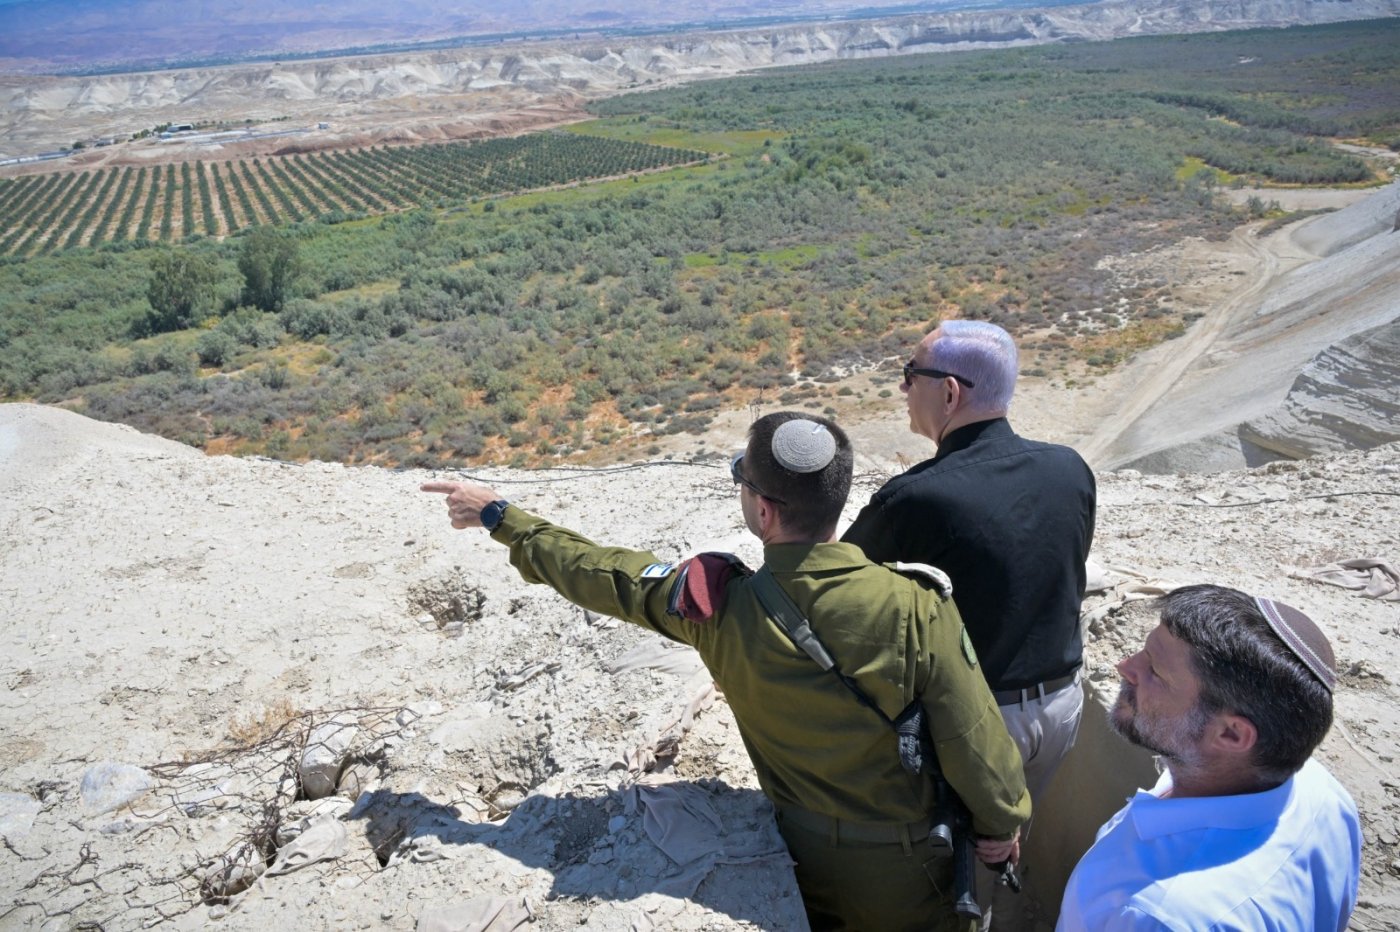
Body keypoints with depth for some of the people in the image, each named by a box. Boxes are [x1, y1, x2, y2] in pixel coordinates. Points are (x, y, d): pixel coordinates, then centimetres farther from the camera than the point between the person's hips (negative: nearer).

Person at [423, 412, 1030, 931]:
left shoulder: (719, 606, -22)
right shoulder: (915, 610, -30)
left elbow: (599, 574, -8)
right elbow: (975, 743, -20)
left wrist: (497, 516, 6)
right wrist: (1001, 824, 2)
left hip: (801, 855, 2)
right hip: (902, 866, -1)